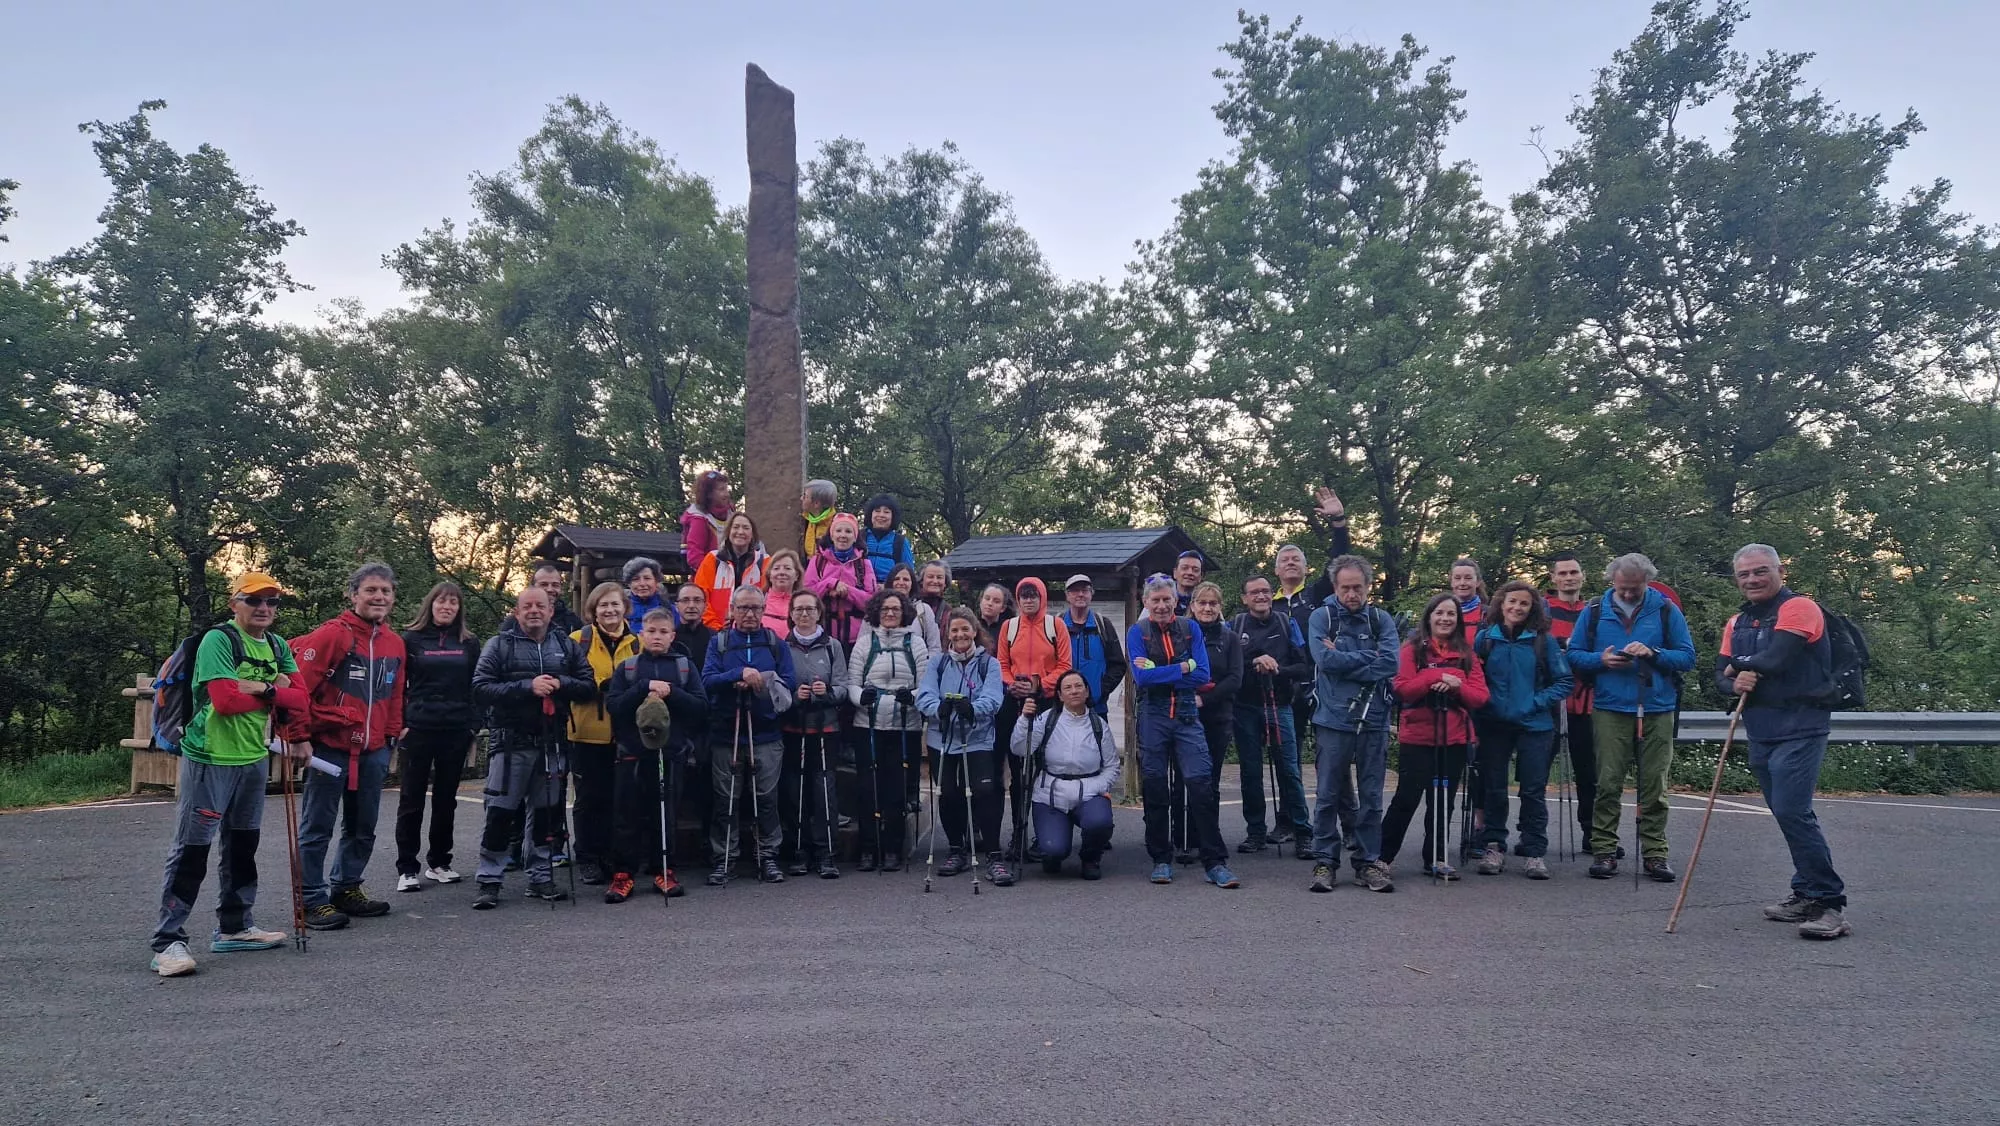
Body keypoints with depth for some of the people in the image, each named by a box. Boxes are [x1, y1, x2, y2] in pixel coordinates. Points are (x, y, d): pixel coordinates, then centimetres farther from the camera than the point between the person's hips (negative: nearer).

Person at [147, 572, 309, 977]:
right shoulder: (218, 640, -14)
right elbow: (225, 700, -25)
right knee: (191, 849, -5)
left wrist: (263, 689, -16)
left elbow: (300, 698, 0)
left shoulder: (277, 646, 9)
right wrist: (275, 690, -10)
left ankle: (234, 927, 29)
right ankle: (168, 941, 2)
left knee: (242, 844, 16)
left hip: (253, 758, 8)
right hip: (210, 758, -8)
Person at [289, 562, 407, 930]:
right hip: (330, 747, -6)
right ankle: (313, 900, 11)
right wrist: (300, 736, -12)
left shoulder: (395, 643, 9)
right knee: (318, 828, 2)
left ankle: (346, 888, 29)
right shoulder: (332, 635, -11)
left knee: (363, 829, 14)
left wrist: (391, 736, 17)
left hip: (373, 751, 6)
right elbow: (299, 685, -13)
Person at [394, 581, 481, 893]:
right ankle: (407, 868, 8)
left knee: (446, 798, 9)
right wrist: (400, 724, -5)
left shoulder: (470, 643, 9)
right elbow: (397, 686, 3)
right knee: (412, 799, 2)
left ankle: (439, 862, 20)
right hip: (418, 729, -2)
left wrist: (473, 727, 4)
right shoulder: (411, 639, 3)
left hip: (456, 731, 2)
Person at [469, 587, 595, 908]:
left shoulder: (567, 646, 11)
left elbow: (588, 686, 7)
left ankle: (540, 877, 20)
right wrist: (527, 686, -18)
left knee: (547, 813, 9)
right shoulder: (499, 646, 2)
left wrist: (560, 684, -13)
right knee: (500, 813, -2)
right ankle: (488, 880, 8)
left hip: (552, 743, 3)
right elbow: (480, 689, -9)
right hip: (510, 742, -3)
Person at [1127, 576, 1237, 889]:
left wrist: (1157, 671, -11)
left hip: (1187, 714, 1)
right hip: (1152, 716, -1)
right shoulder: (1137, 632, 1)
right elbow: (1141, 677, -13)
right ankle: (1161, 860, 16)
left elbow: (1202, 675, -5)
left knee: (1200, 783, -8)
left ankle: (1215, 862, -2)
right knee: (1154, 788, 4)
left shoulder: (1190, 629, 6)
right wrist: (1183, 667, -11)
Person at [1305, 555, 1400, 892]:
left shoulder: (1381, 619, 5)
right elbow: (1326, 659, -15)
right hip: (1333, 719, -2)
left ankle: (1368, 862, 19)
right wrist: (1367, 657, -8)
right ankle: (1325, 861, 14)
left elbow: (1389, 664, -9)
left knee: (1371, 797, 9)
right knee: (1330, 795, 4)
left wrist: (1343, 659, -11)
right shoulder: (1322, 617, 0)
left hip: (1374, 720, 2)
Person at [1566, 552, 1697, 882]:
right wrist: (1601, 660, -10)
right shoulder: (1595, 611, 7)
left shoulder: (1666, 610, 5)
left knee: (1654, 786, 4)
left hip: (1657, 711, 0)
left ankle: (1654, 853, 13)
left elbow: (1687, 657, 3)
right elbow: (1574, 655, 9)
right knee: (1608, 784, -3)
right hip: (1610, 710, 0)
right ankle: (1604, 851, 5)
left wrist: (1653, 653, -14)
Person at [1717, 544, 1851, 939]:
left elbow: (1774, 660, -22)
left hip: (1799, 729, -8)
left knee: (1793, 812, -15)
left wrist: (1741, 663, -2)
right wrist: (1734, 682, -13)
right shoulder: (1737, 622, 15)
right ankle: (1806, 894, 23)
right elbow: (1722, 674, 11)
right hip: (1761, 732, 8)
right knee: (1787, 814, 13)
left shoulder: (1799, 608, -9)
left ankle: (1831, 904, -8)